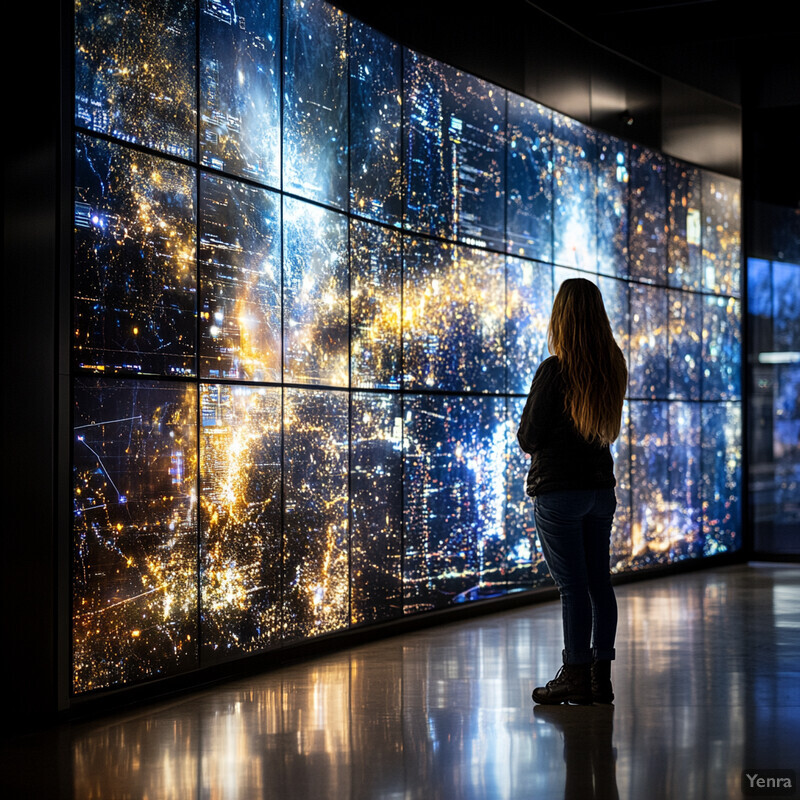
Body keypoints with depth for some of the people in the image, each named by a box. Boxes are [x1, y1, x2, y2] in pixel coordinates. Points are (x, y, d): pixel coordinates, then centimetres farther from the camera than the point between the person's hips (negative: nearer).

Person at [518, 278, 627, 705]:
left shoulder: (554, 370, -15)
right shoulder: (613, 368, 4)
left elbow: (528, 437, -9)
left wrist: (528, 437, 11)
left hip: (558, 490, -6)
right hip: (601, 486, 6)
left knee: (573, 585, -3)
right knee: (599, 581, 10)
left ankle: (577, 676, 2)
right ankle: (601, 676, 15)